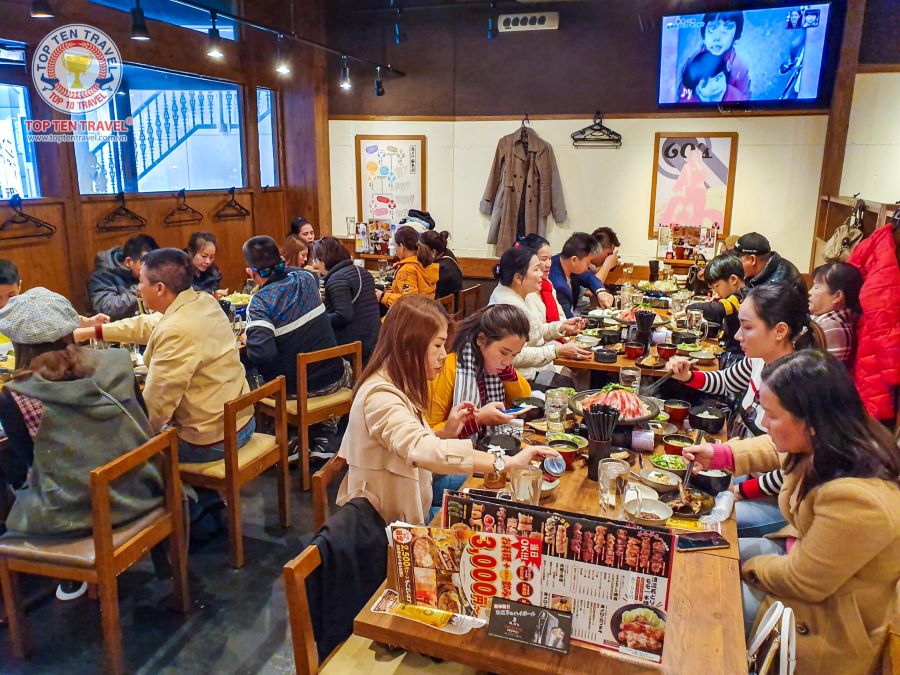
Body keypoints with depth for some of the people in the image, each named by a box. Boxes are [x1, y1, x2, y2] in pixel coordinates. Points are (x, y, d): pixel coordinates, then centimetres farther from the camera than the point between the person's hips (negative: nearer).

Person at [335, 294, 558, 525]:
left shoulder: (400, 388, 7)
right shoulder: (380, 396, -25)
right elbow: (422, 450, -42)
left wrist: (448, 432, -7)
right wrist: (505, 462, -44)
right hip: (383, 524, -8)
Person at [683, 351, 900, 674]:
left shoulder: (855, 501, -40)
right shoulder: (833, 441, -15)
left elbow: (803, 582, -26)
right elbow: (777, 449, 11)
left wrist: (749, 566, -8)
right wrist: (722, 455, 1)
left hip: (830, 618, -8)